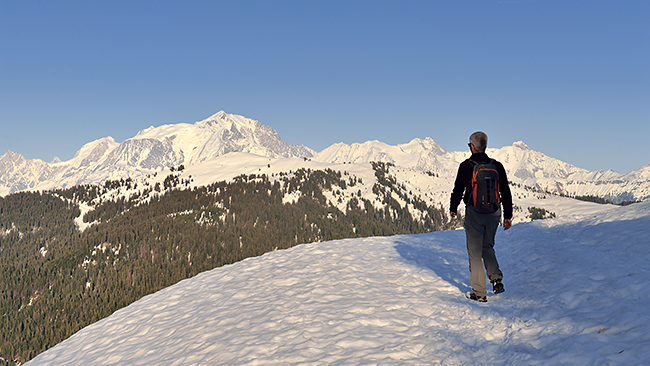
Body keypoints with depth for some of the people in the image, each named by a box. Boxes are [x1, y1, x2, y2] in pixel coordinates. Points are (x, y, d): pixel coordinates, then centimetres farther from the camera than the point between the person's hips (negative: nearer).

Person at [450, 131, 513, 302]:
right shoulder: (497, 166, 4)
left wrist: (453, 208, 13)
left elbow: (458, 189, -5)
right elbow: (506, 193, 7)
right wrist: (508, 216, 14)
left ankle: (479, 293, 6)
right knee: (488, 247, 23)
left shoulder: (466, 166, -9)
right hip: (494, 212, 4)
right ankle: (496, 278, 5)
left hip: (474, 213, -4)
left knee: (475, 252, 4)